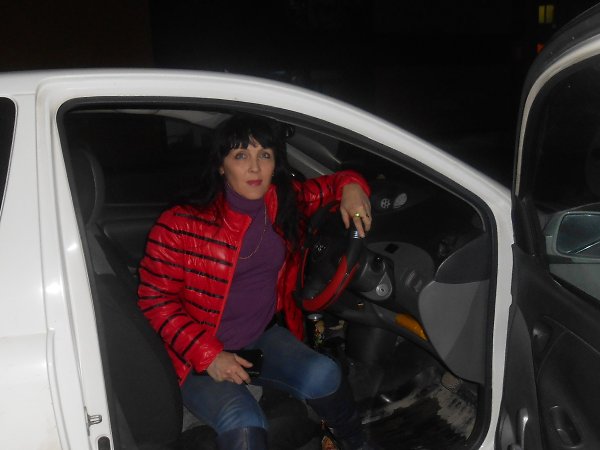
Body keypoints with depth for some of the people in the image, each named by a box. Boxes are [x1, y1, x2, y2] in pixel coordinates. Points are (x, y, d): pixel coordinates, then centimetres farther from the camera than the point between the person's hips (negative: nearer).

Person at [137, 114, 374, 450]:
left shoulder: (286, 202, -2)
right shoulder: (180, 226, -18)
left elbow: (326, 185, 16)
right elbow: (156, 300, -11)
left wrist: (351, 186, -9)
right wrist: (207, 355, -18)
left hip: (263, 337, 4)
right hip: (198, 358, -4)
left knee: (323, 375, -23)